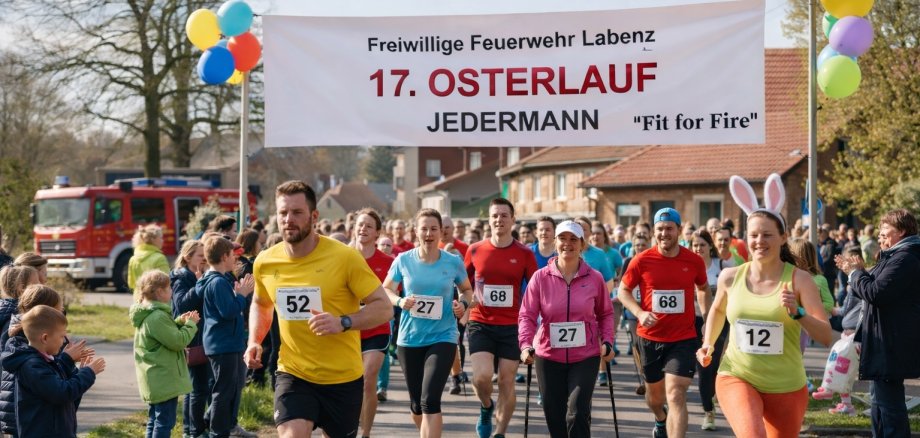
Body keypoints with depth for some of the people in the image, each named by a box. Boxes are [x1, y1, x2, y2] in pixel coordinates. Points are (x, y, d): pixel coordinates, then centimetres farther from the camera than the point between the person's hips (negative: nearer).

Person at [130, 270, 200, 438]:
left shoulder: (147, 315, 12)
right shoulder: (158, 317, -21)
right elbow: (177, 341, -20)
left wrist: (179, 322, 8)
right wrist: (190, 324, -7)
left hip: (155, 380, 11)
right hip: (164, 380, -11)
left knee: (154, 420, 17)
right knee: (165, 421, -7)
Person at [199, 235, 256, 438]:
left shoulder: (213, 280, 12)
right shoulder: (218, 283, -21)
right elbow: (228, 311, -27)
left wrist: (239, 293, 6)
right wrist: (242, 295, -15)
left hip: (230, 343, 11)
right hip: (223, 345, -11)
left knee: (236, 384, 22)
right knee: (225, 390, -3)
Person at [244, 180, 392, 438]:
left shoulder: (345, 257, -15)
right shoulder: (265, 263, -3)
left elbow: (384, 307, -12)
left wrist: (343, 322, -29)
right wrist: (255, 341, 1)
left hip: (343, 377, -1)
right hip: (293, 373, 1)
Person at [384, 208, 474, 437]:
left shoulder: (453, 262, -4)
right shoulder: (404, 260, -3)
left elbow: (467, 290, 13)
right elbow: (386, 289, 7)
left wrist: (464, 304, -9)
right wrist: (400, 301, -13)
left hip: (443, 337, -2)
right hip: (409, 338, 2)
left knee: (430, 400, -17)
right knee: (416, 403, 13)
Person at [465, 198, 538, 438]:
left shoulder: (524, 254, -1)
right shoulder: (475, 250, 2)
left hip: (511, 326, 0)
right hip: (480, 324, 0)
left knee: (507, 383, 3)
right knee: (482, 376, -16)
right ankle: (486, 407, 18)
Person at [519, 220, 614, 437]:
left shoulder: (594, 278, -3)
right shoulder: (541, 277, -5)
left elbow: (605, 313, 9)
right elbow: (527, 315, -5)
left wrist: (607, 341, -4)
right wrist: (525, 344, -19)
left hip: (585, 356, -1)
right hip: (549, 356, 1)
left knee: (578, 412, -13)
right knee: (554, 415, 7)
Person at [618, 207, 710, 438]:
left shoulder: (694, 261, -5)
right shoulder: (642, 261, -8)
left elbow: (703, 288, 15)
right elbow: (624, 291, 3)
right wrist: (640, 313, -14)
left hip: (683, 338, -2)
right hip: (650, 337, 2)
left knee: (676, 395, -15)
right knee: (654, 391, 21)